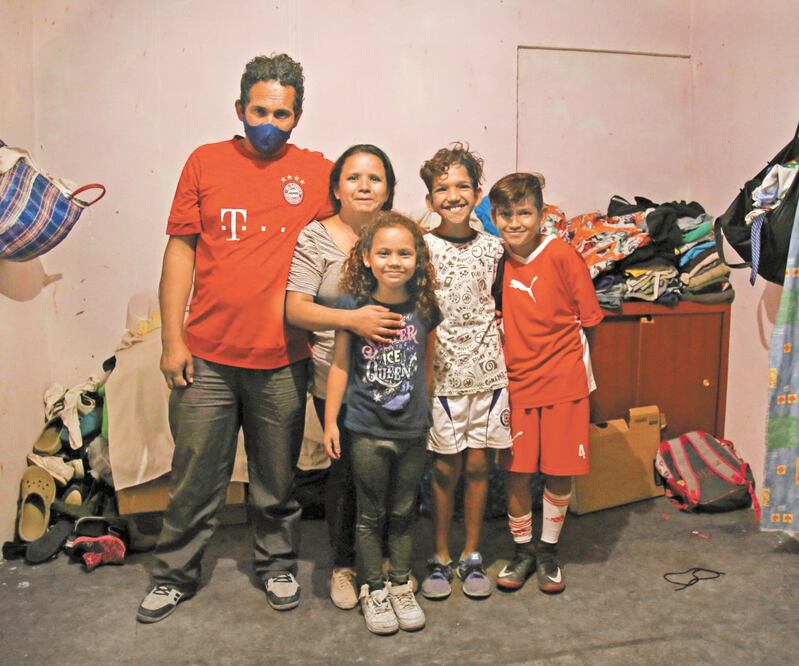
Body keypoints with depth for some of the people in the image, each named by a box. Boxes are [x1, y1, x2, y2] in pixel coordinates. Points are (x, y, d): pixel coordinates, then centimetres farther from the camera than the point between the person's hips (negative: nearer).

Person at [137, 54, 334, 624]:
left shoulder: (316, 171, 4)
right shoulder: (207, 162, 4)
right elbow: (180, 250, 3)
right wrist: (172, 340, -1)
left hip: (281, 361, 0)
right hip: (206, 356, 0)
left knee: (276, 478, 14)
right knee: (196, 476, 11)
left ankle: (278, 563, 36)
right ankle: (176, 575, 32)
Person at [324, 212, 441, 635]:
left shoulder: (425, 308, -2)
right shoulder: (354, 306, -9)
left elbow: (428, 365, 8)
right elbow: (340, 365, -4)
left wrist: (428, 412, 11)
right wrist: (330, 420, -4)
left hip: (413, 430, 2)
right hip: (368, 429, -2)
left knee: (404, 513, 16)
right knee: (371, 515, 11)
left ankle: (401, 587, 33)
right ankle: (373, 590, 28)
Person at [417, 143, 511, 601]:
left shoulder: (492, 248, 5)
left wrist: (503, 363, 9)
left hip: (487, 371, 3)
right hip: (441, 373, -2)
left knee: (478, 465, 8)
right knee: (446, 468, 5)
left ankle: (472, 555, 25)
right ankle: (441, 557, 23)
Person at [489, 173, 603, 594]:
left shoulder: (562, 255, -11)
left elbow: (588, 319, -3)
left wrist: (564, 356, -4)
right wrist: (512, 354, 2)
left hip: (563, 381, -2)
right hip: (516, 381, 3)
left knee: (560, 472, 7)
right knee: (516, 471, 6)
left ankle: (548, 551, 28)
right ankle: (522, 551, 27)